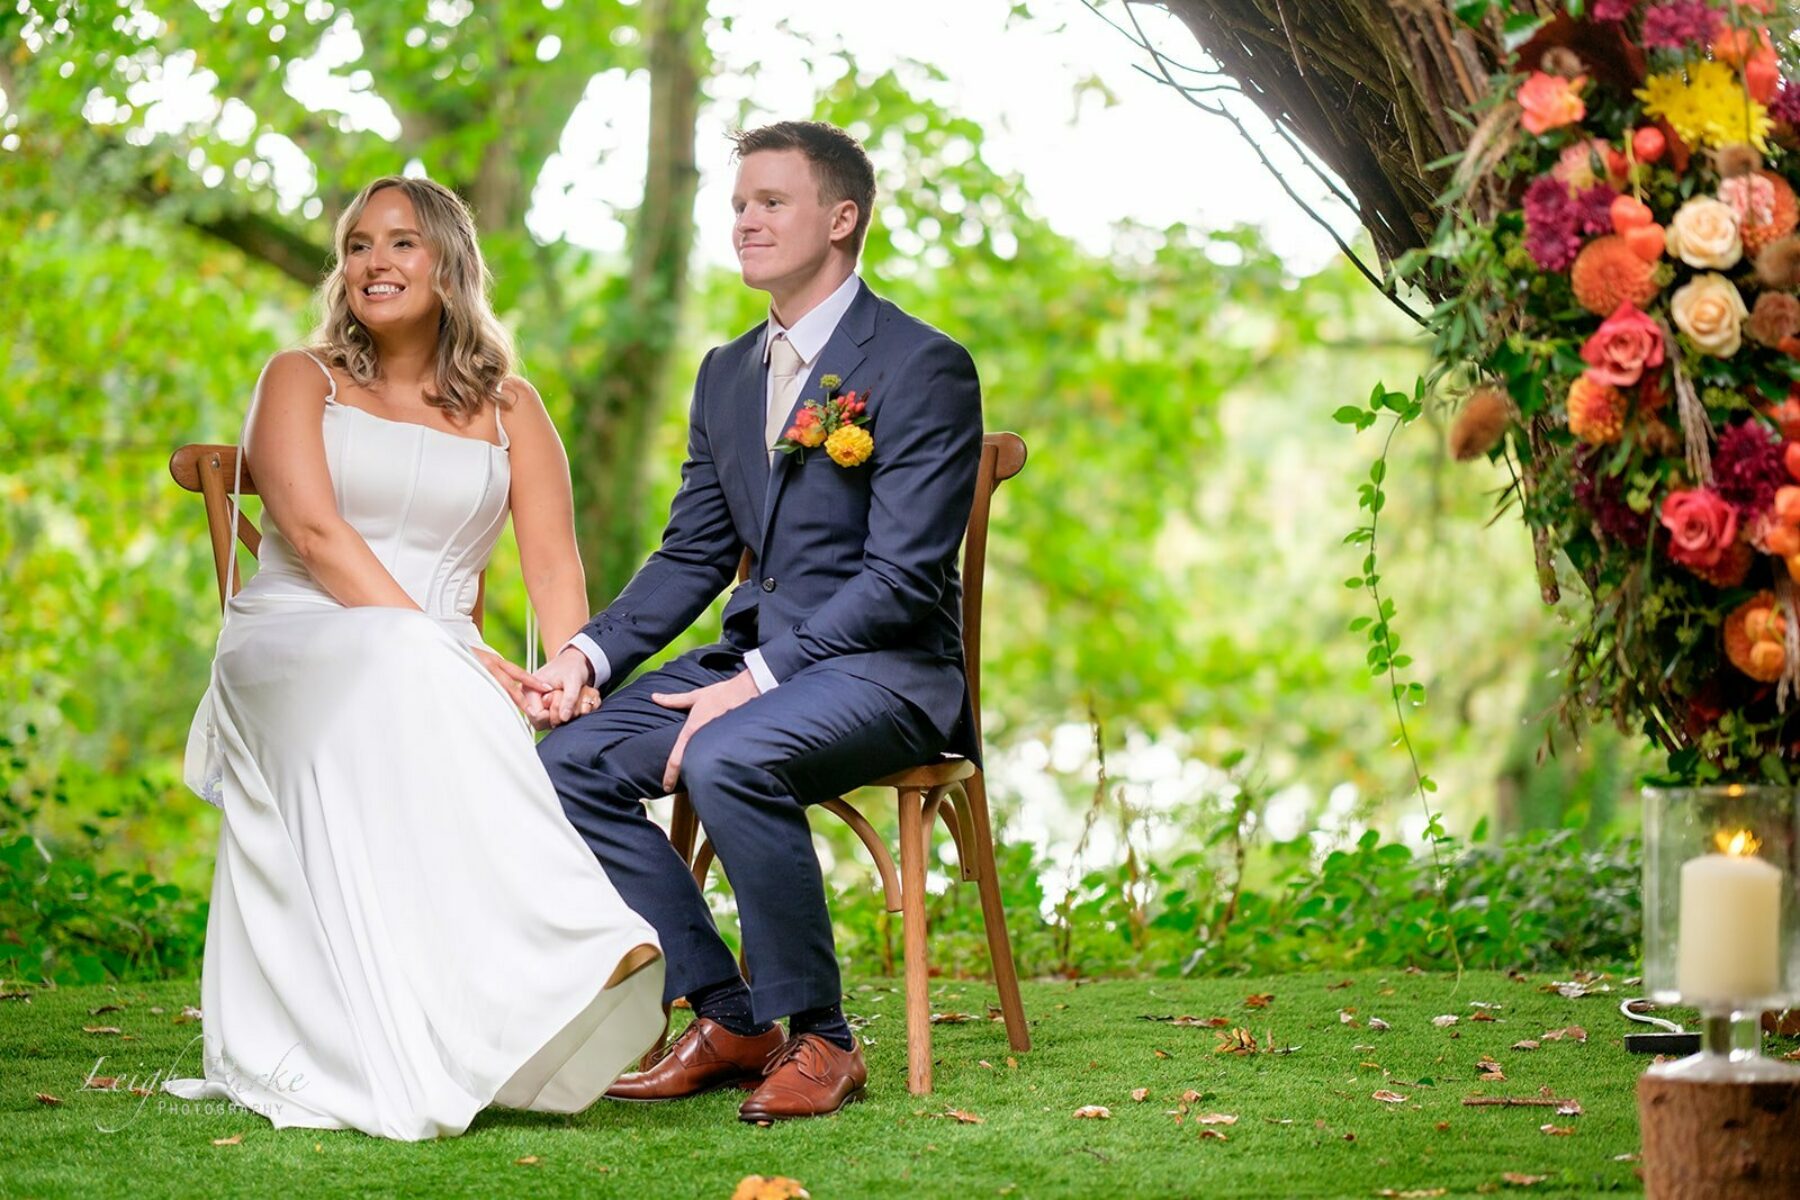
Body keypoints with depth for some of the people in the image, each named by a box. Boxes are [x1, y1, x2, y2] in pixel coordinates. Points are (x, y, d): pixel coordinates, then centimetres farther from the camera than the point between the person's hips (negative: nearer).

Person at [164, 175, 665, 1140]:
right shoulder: (301, 379, 12)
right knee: (397, 670, -38)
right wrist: (436, 644, -19)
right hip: (293, 645, -2)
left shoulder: (507, 407, 19)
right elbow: (312, 530, -6)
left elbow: (554, 561, 6)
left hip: (434, 666, 2)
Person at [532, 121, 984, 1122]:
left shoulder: (925, 368, -9)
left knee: (727, 759, -35)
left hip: (886, 667, -8)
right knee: (570, 761, -11)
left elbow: (902, 576, -16)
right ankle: (726, 1021, -4)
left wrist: (752, 683, -23)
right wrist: (589, 654, -3)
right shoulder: (727, 374, 15)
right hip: (758, 662, 8)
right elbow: (694, 554, 16)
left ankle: (820, 1038, -18)